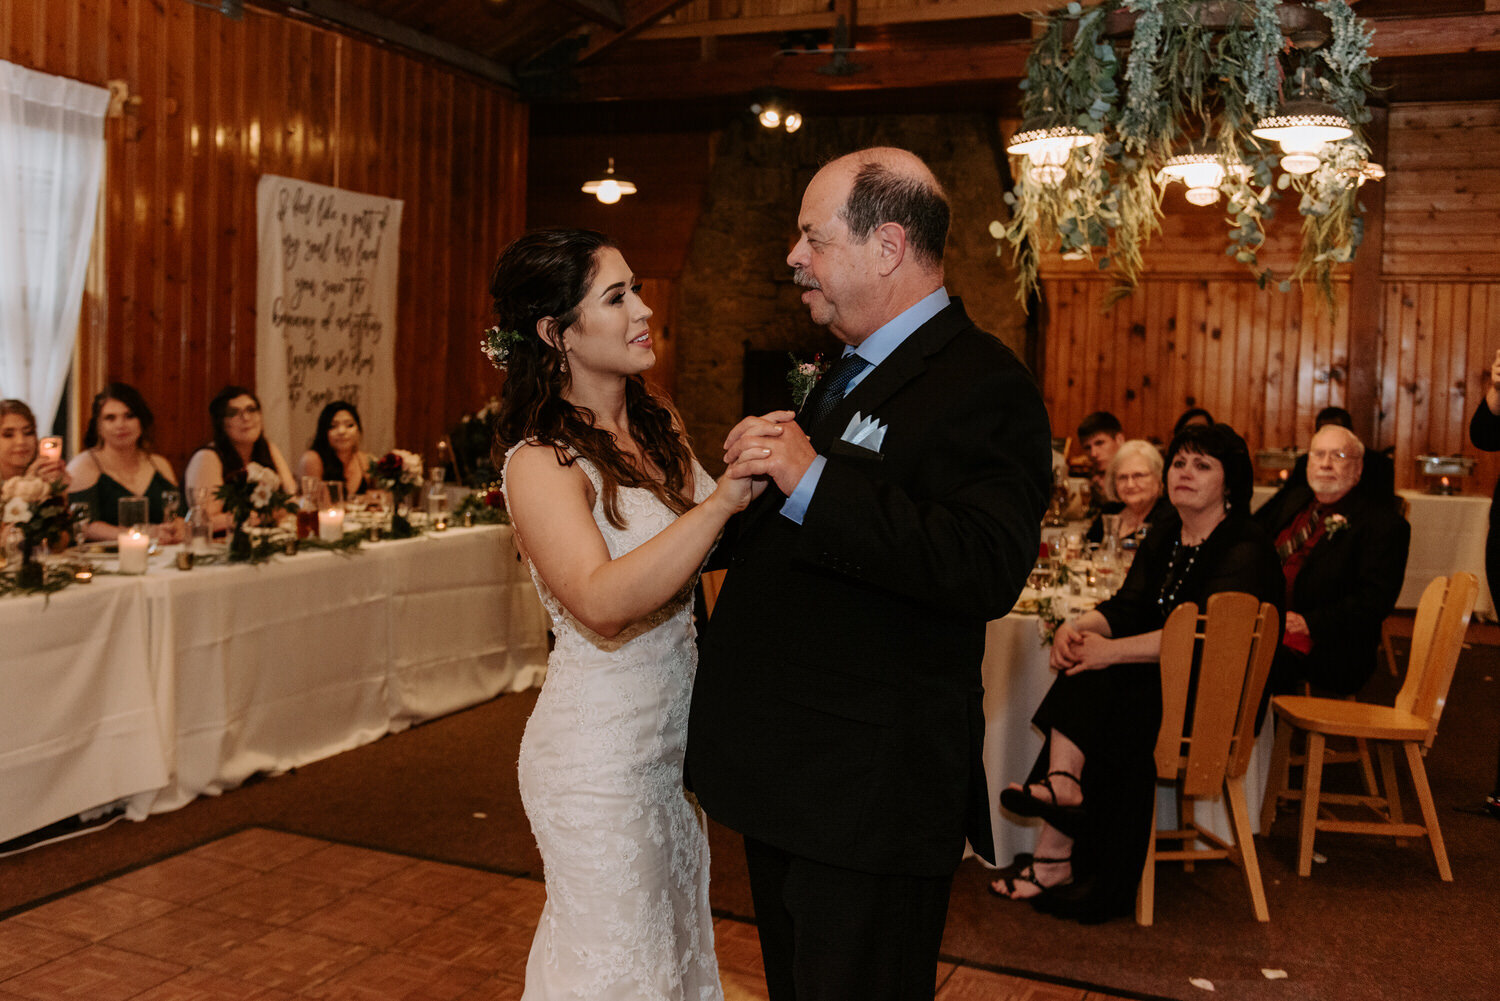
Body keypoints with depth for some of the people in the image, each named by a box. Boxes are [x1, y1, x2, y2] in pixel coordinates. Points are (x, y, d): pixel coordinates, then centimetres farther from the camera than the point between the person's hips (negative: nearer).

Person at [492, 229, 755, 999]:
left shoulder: (658, 427, 4)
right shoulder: (541, 461, -19)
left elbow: (699, 550, 8)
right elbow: (603, 603, -34)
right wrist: (725, 497, -39)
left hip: (672, 737, 7)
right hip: (600, 754, -7)